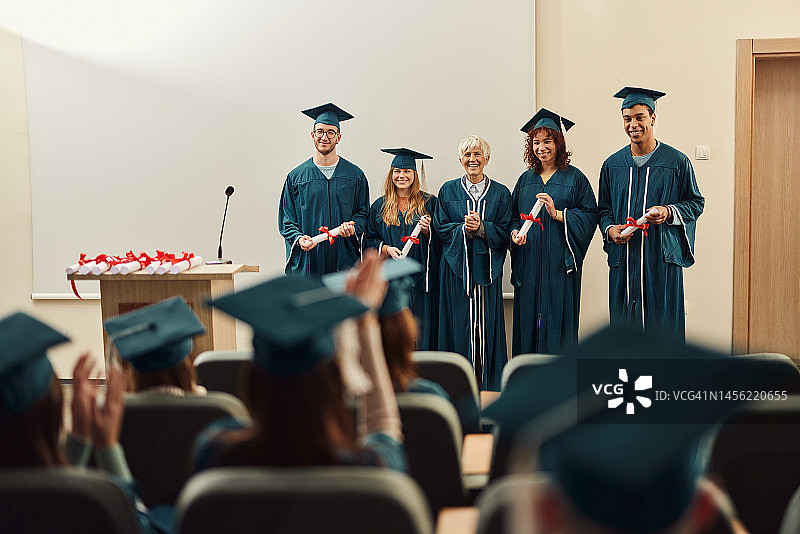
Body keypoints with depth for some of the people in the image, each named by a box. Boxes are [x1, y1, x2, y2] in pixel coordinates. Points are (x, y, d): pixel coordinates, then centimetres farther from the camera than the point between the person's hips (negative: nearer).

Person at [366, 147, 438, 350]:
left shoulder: (429, 203, 5)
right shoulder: (379, 206, 9)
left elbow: (439, 241, 5)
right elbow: (370, 240, 8)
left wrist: (427, 231, -15)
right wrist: (386, 249, -10)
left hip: (420, 278, -1)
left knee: (421, 332, 0)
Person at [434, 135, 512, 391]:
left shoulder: (501, 193, 7)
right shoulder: (448, 191, 7)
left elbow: (505, 232, 1)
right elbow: (440, 228, 2)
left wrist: (481, 228, -15)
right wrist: (464, 228, -14)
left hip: (487, 268, 0)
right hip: (456, 267, 0)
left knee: (487, 322, 0)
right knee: (459, 322, 0)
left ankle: (489, 386, 9)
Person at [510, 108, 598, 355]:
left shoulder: (574, 178, 0)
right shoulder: (526, 179, 13)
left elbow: (590, 216, -6)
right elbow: (514, 215, 18)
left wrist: (557, 214, -17)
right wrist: (515, 232, -3)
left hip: (560, 262, -4)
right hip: (529, 264, 4)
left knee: (557, 320, -4)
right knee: (528, 318, 5)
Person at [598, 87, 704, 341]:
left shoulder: (677, 162, 1)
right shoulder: (612, 165, 10)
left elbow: (696, 202, 5)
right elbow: (604, 207, 17)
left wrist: (669, 212, -13)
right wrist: (610, 229, -4)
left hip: (662, 259, -3)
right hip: (623, 260, 3)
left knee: (663, 325, -2)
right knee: (624, 324, 4)